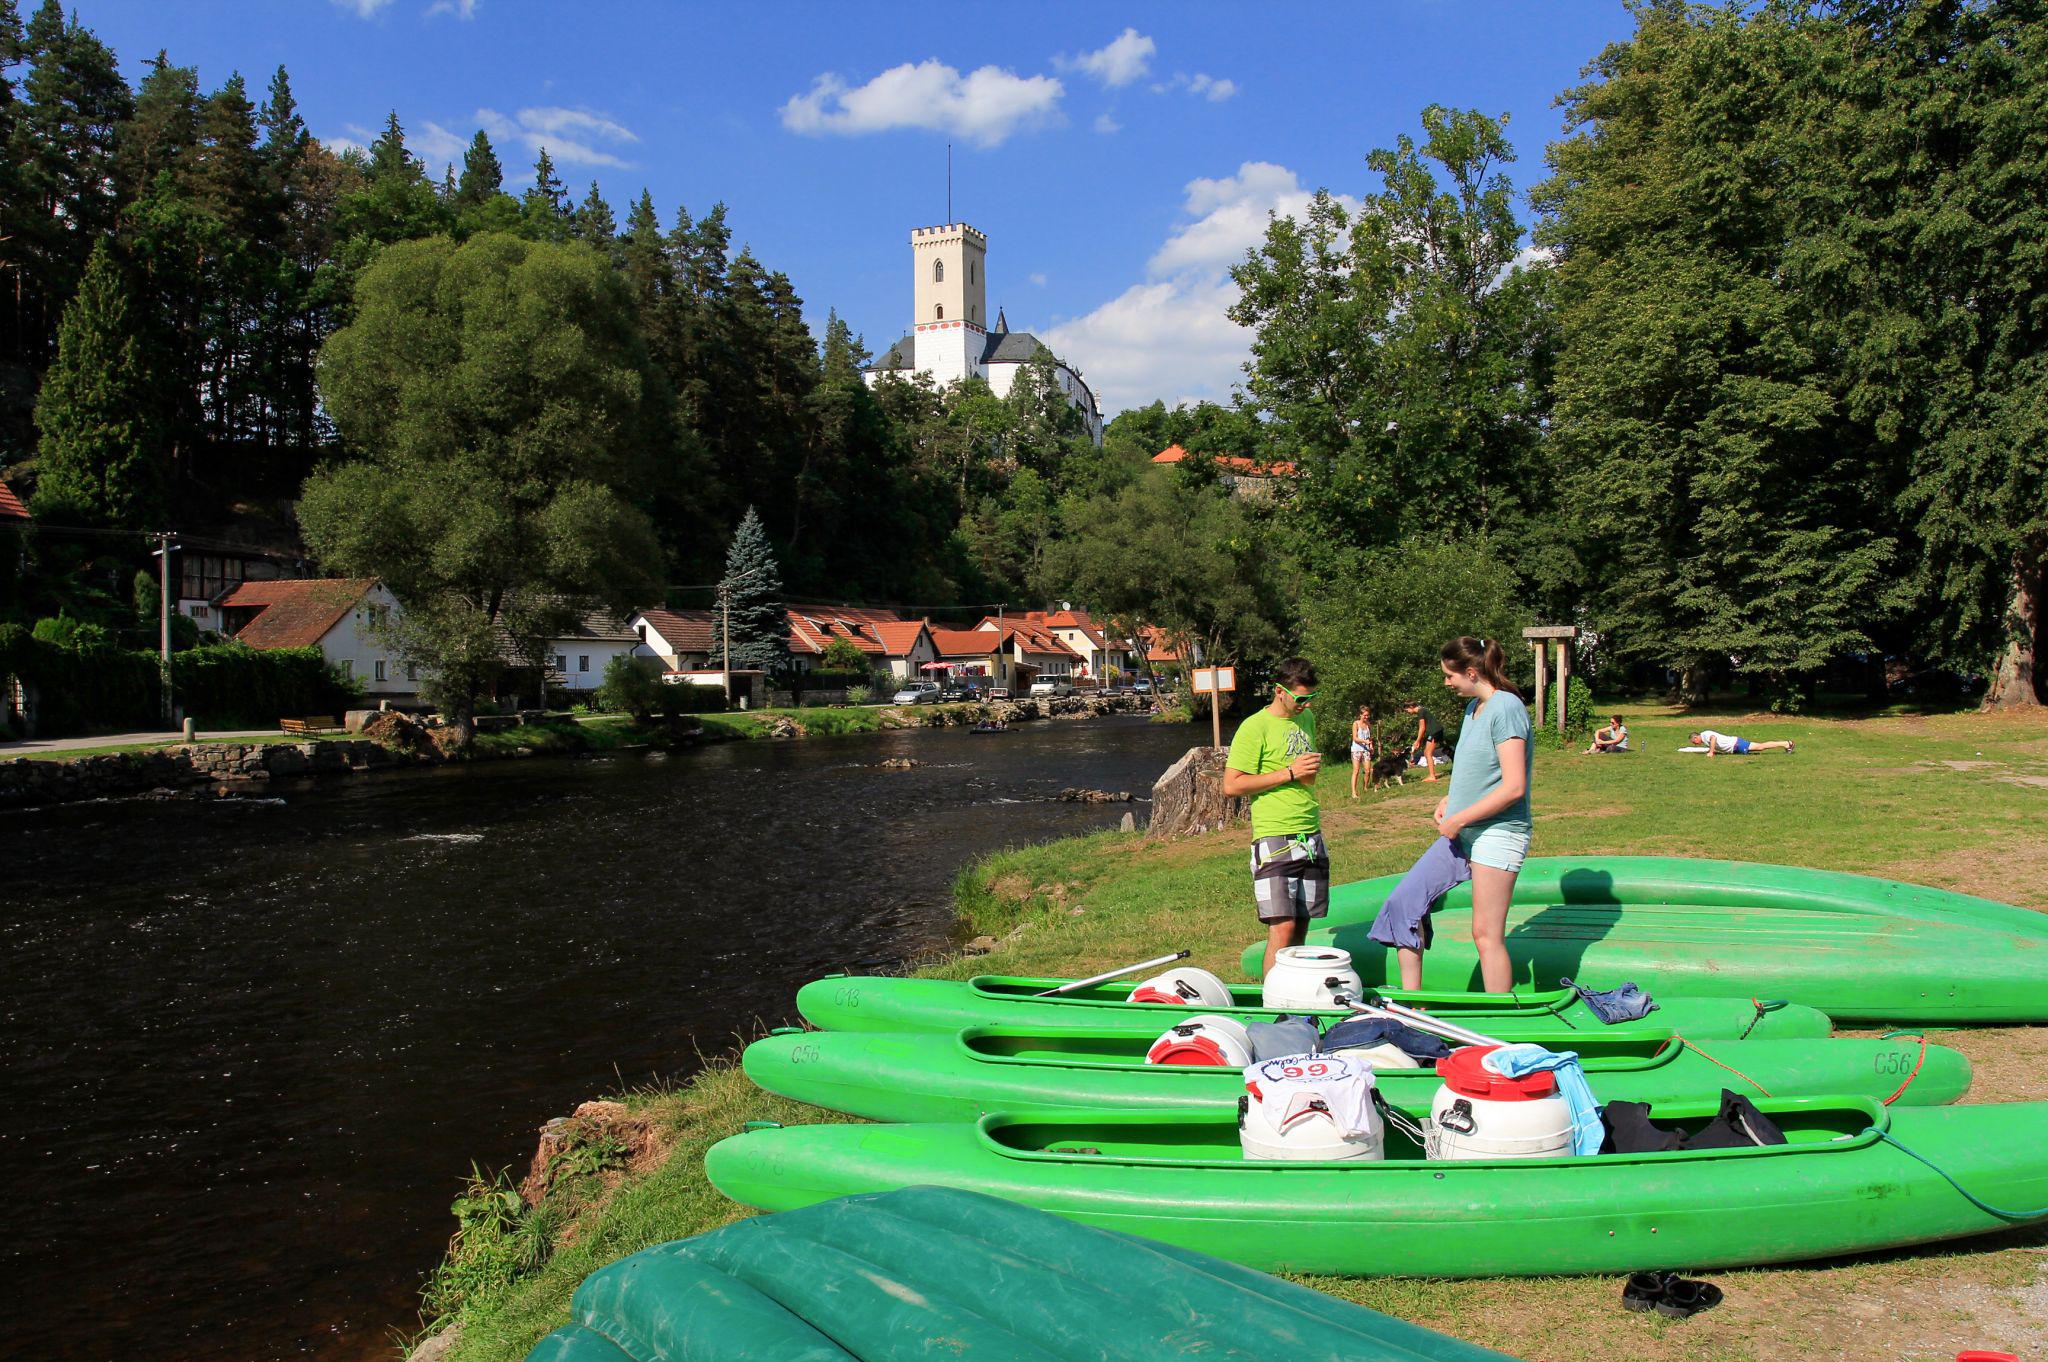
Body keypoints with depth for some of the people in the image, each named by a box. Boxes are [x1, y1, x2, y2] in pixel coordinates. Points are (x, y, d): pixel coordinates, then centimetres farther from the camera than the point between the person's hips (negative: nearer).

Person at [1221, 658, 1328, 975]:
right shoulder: (1255, 727, -9)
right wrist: (1289, 773, -15)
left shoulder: (1306, 719, 16)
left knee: (1301, 925, 8)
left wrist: (1311, 772, 10)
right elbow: (1231, 786, -14)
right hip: (1274, 839, -7)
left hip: (1312, 838, 7)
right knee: (1282, 927, -13)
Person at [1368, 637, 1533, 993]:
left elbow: (1513, 787, -22)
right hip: (1460, 833, 10)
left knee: (1486, 935, -6)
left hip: (1497, 833, -10)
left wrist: (1458, 819, -17)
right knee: (1404, 901, 4)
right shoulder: (1473, 707, 13)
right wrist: (1450, 800, 7)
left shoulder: (1506, 708, -16)